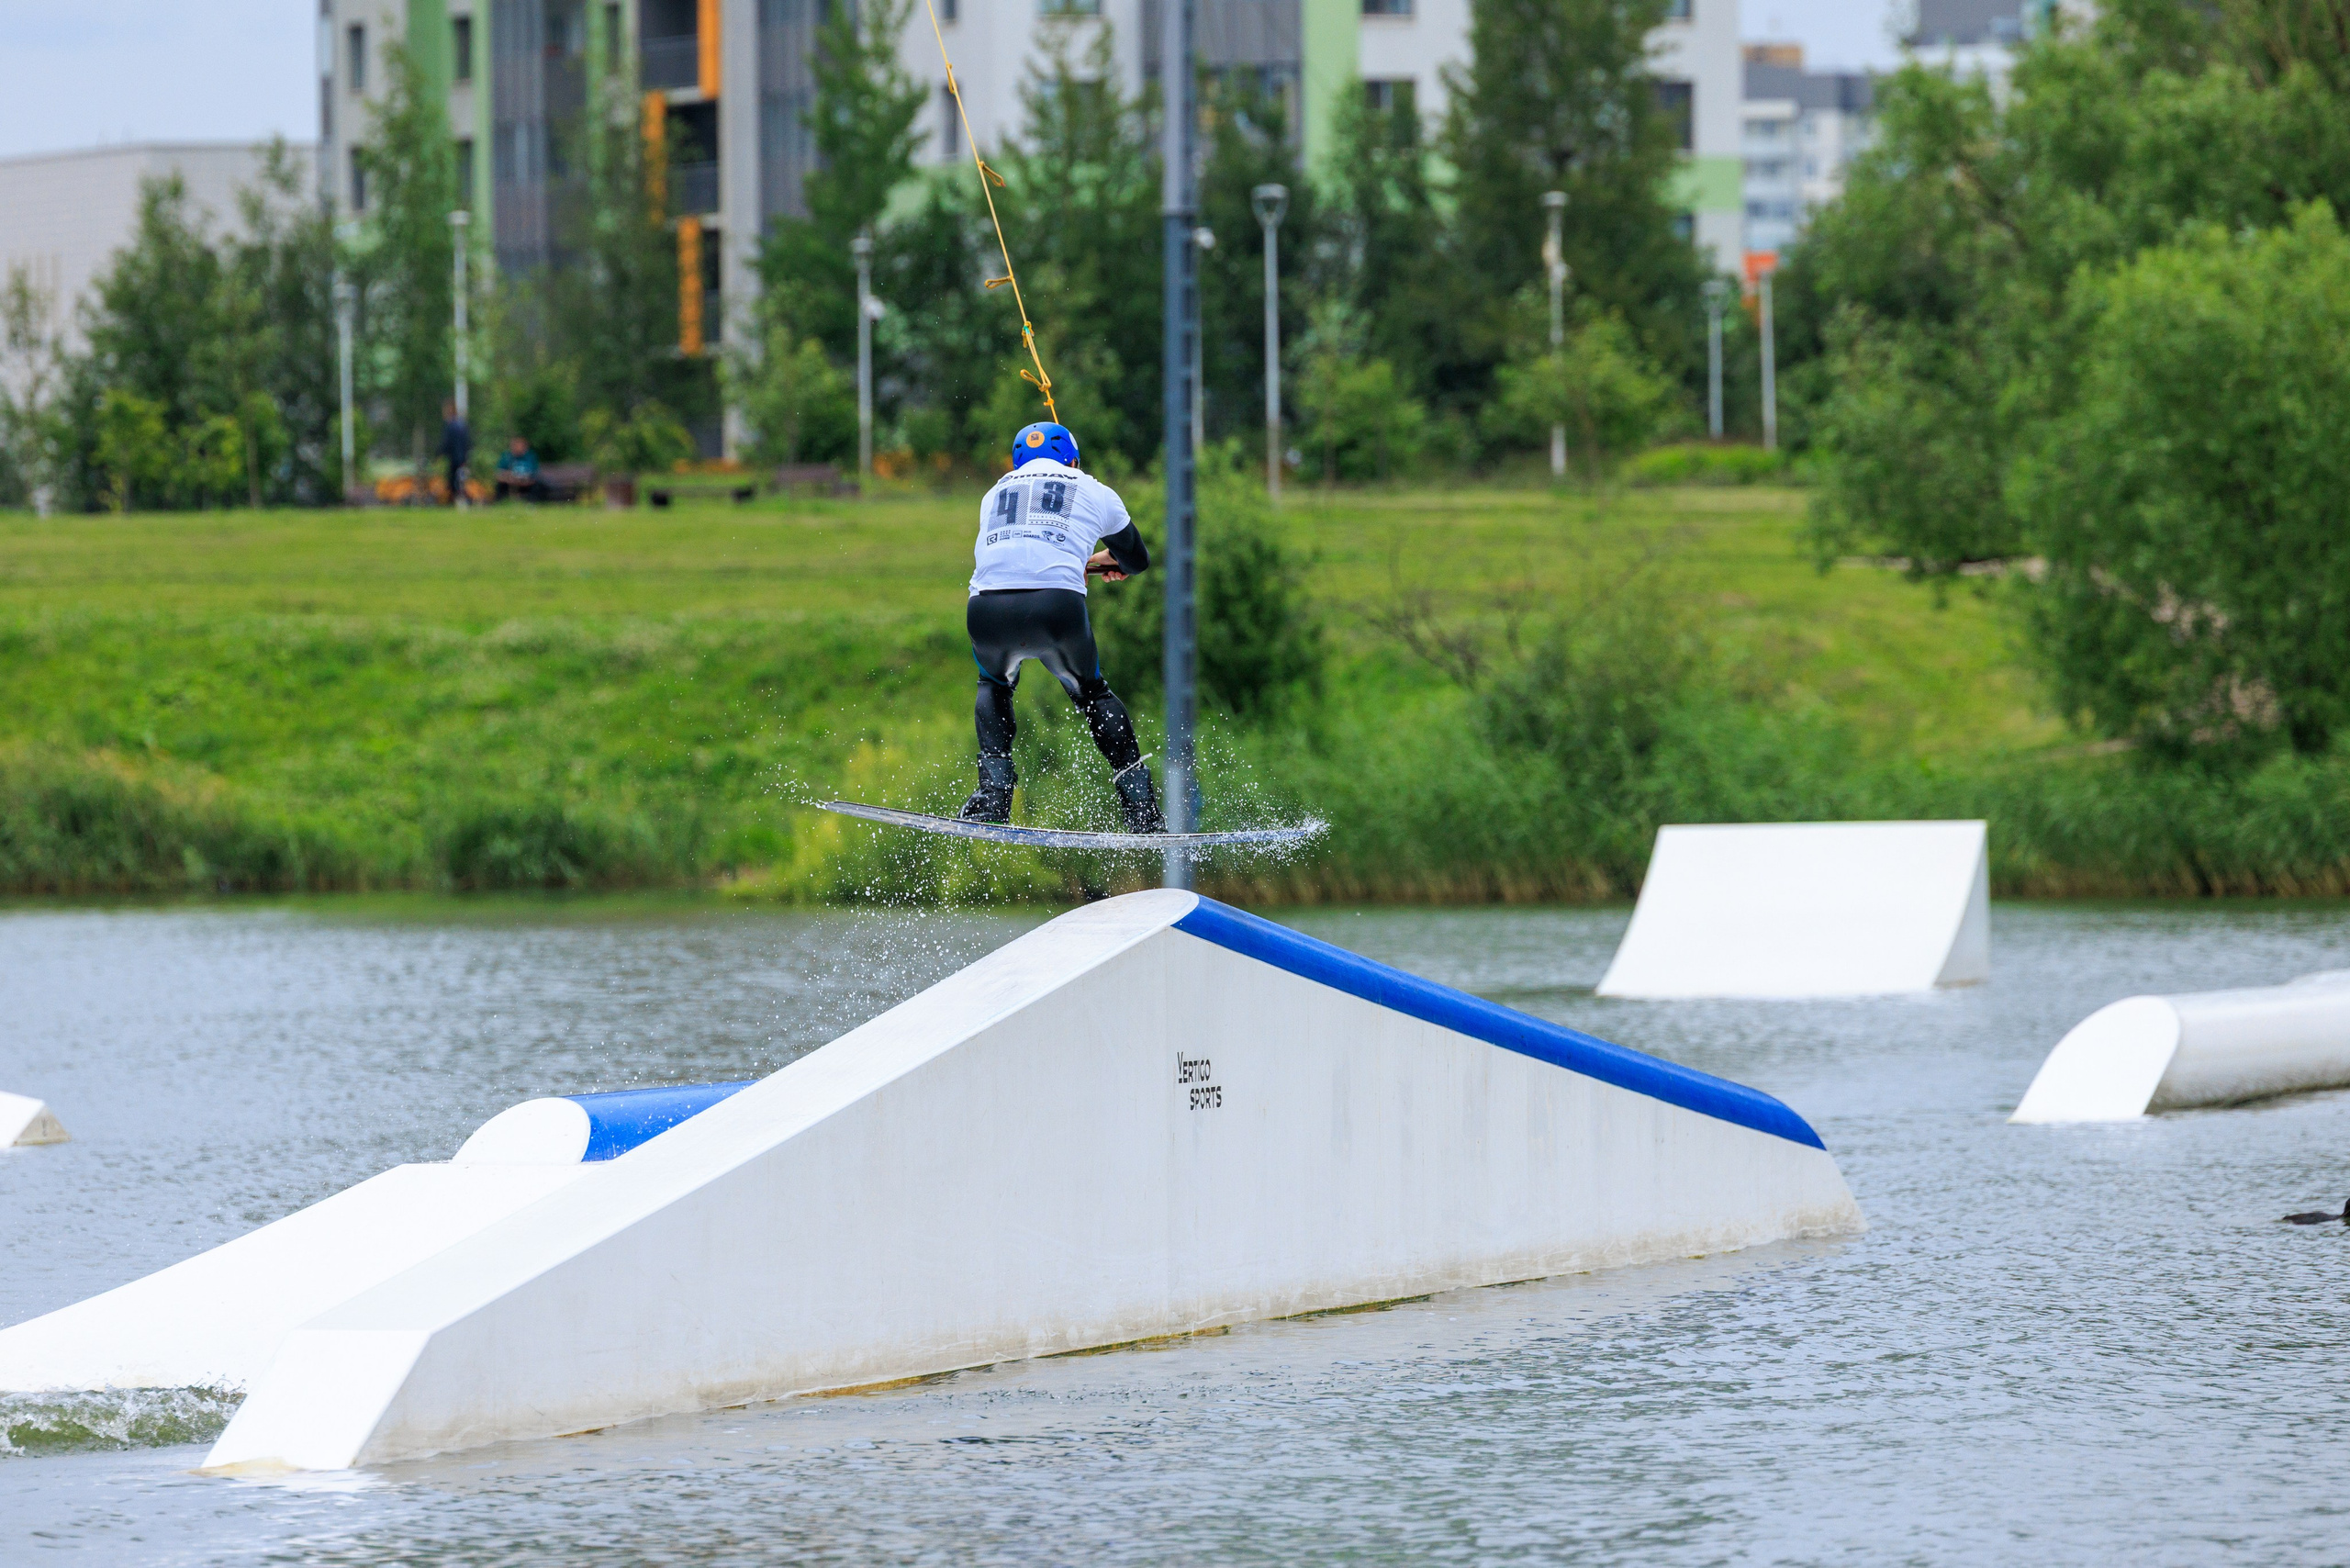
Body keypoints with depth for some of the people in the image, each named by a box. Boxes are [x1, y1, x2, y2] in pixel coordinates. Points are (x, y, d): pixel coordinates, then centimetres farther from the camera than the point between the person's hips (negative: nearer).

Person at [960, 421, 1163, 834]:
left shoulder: (995, 493, 33)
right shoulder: (1095, 492, 27)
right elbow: (1137, 562, 42)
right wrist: (1098, 561, 65)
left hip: (987, 608, 1)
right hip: (1058, 609, -1)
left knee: (994, 687, 35)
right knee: (1093, 693, 28)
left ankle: (993, 793, 16)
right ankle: (1142, 810, 18)